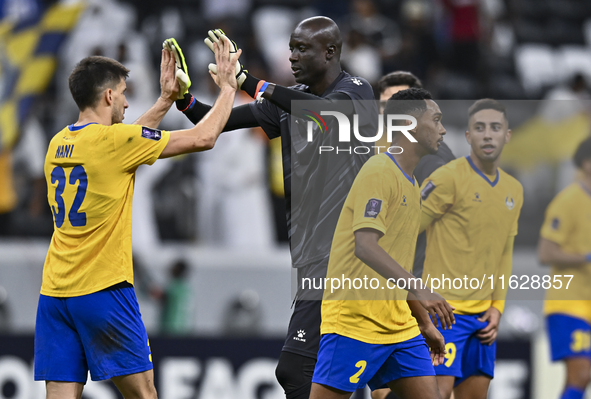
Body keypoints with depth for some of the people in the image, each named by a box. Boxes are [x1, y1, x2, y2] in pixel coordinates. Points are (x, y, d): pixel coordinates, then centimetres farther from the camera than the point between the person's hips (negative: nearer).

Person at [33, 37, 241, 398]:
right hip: (103, 288, -6)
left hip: (54, 292, 6)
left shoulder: (58, 144, 12)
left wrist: (166, 100, 32)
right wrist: (228, 87, 9)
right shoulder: (111, 140, -9)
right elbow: (203, 138, -5)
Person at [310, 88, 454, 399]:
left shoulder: (411, 185, 18)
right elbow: (365, 247, -24)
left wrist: (425, 324, 25)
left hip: (399, 326, 9)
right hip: (353, 323, -9)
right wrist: (419, 289, -33)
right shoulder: (378, 172, -11)